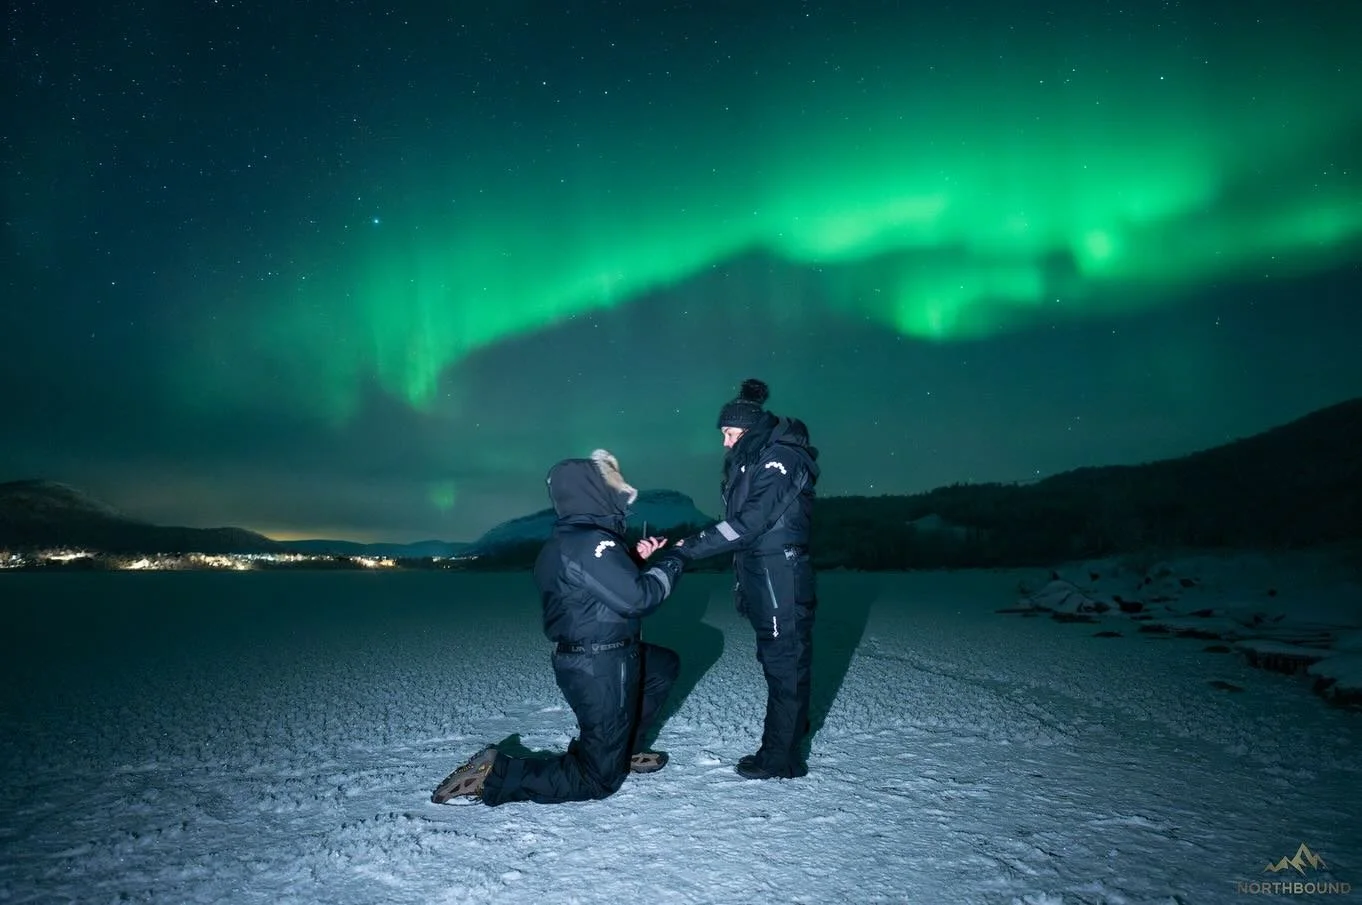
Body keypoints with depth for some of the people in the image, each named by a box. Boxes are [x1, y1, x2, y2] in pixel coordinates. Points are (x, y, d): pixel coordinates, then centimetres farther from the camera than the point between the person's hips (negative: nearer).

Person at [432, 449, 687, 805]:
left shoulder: (571, 539, 8)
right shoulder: (588, 542, -24)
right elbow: (636, 598, -24)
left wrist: (636, 560, 8)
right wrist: (671, 563, -9)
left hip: (600, 656, 10)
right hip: (602, 668, -10)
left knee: (666, 665, 30)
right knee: (599, 779, 3)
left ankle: (621, 748, 29)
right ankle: (493, 775, -1)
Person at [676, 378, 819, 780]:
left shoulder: (781, 459, -14)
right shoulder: (749, 462, 16)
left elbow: (751, 522, -22)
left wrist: (695, 545, -21)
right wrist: (742, 582, 13)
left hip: (781, 579, -9)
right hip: (760, 579, 9)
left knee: (785, 662, -2)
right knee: (776, 659, 16)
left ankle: (781, 756, 5)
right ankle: (791, 732, 28)